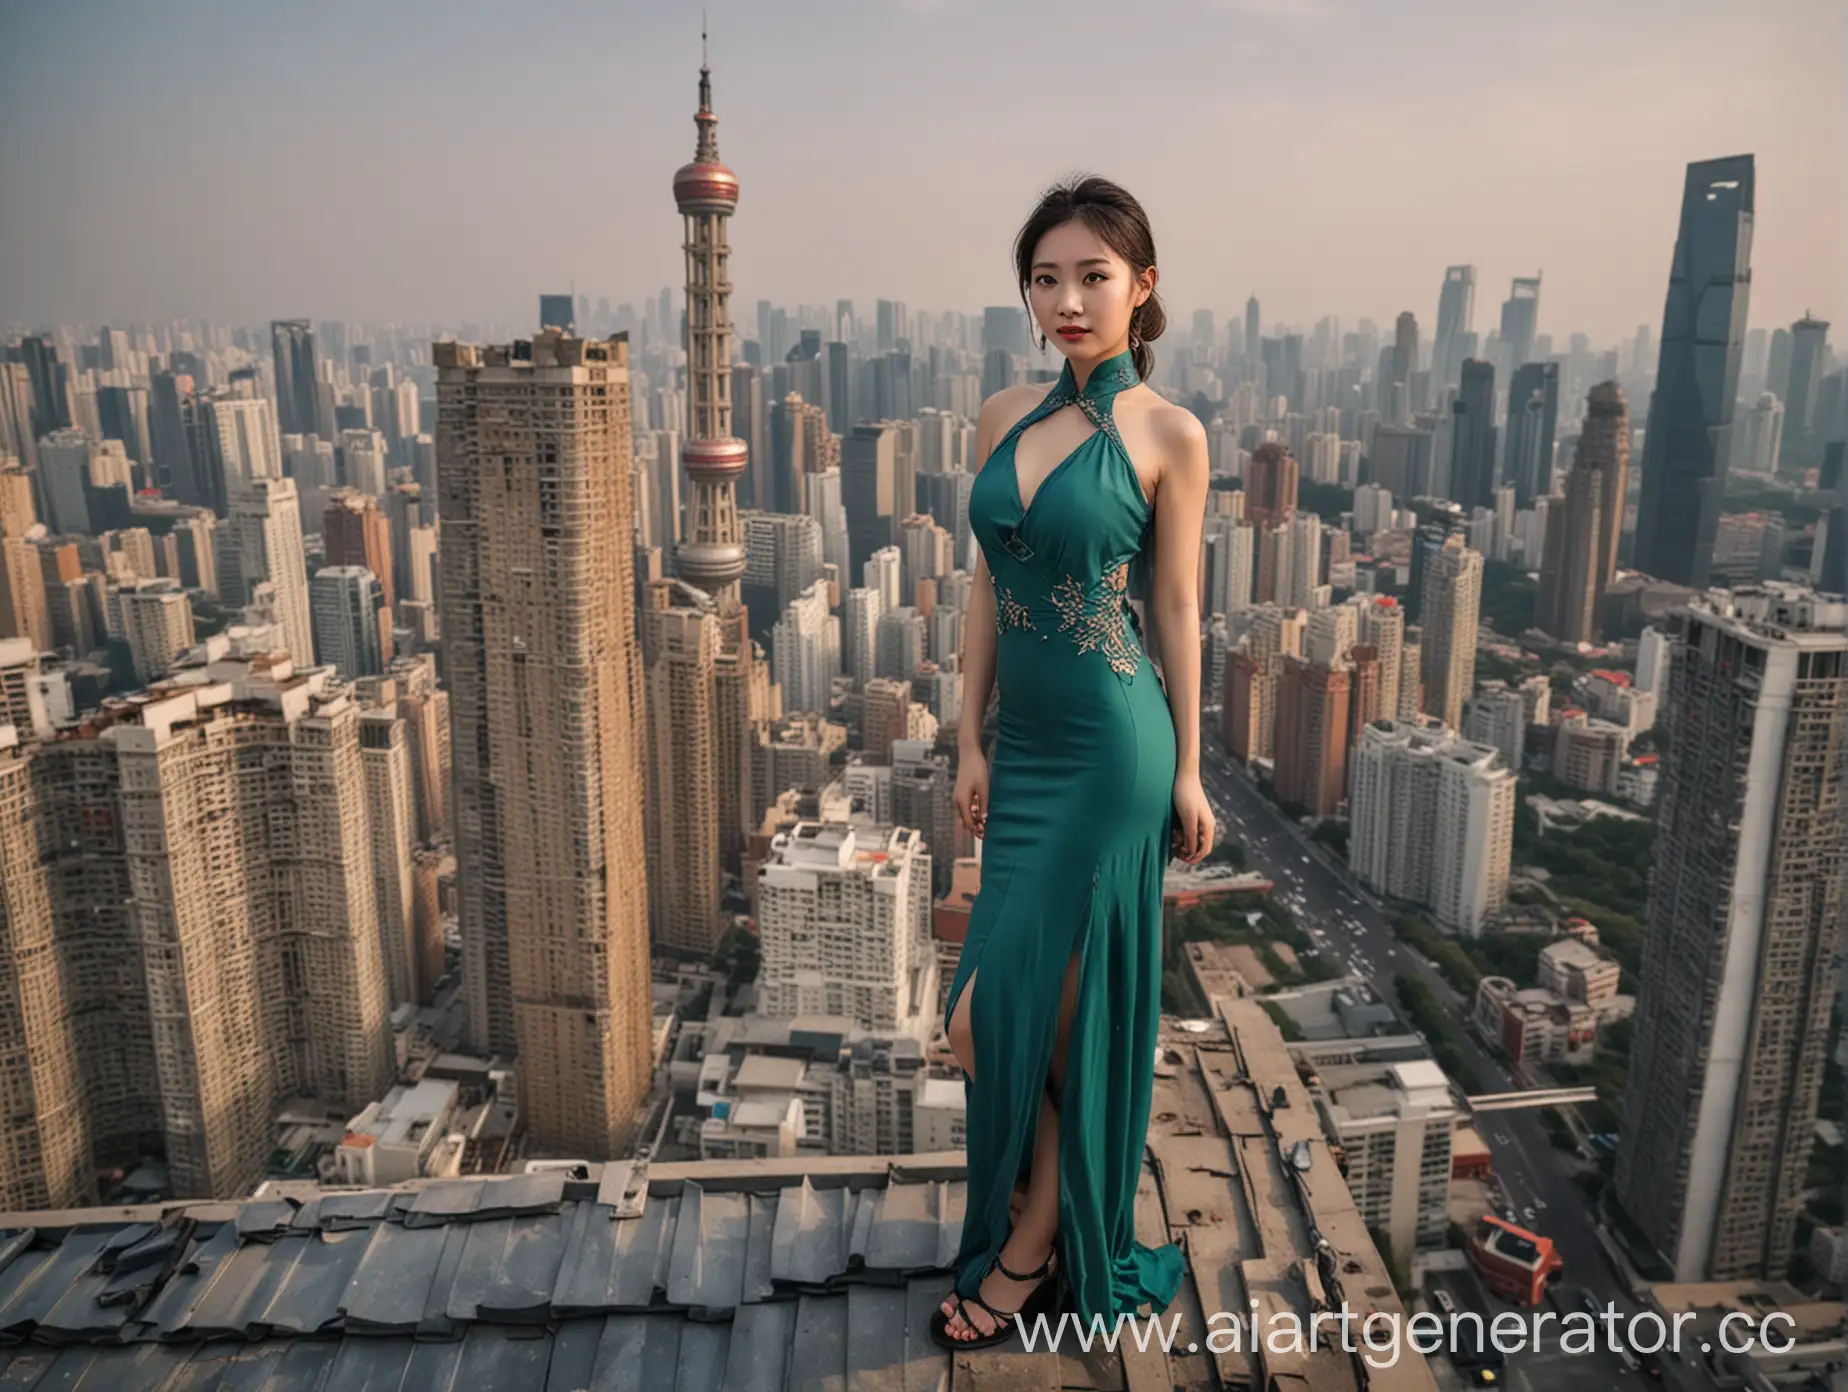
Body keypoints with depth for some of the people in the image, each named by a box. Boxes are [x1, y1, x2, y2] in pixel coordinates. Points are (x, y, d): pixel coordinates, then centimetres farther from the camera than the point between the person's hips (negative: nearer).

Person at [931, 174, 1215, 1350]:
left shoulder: (1168, 435, -6)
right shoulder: (1006, 416, 7)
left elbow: (1178, 609, -3)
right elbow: (988, 587, 9)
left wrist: (1188, 771, -2)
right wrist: (971, 743, 6)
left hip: (1110, 754, -5)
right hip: (1026, 751, 6)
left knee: (993, 1016, -1)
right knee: (1041, 1007, 16)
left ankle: (1031, 1250, 22)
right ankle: (1044, 1239, 37)